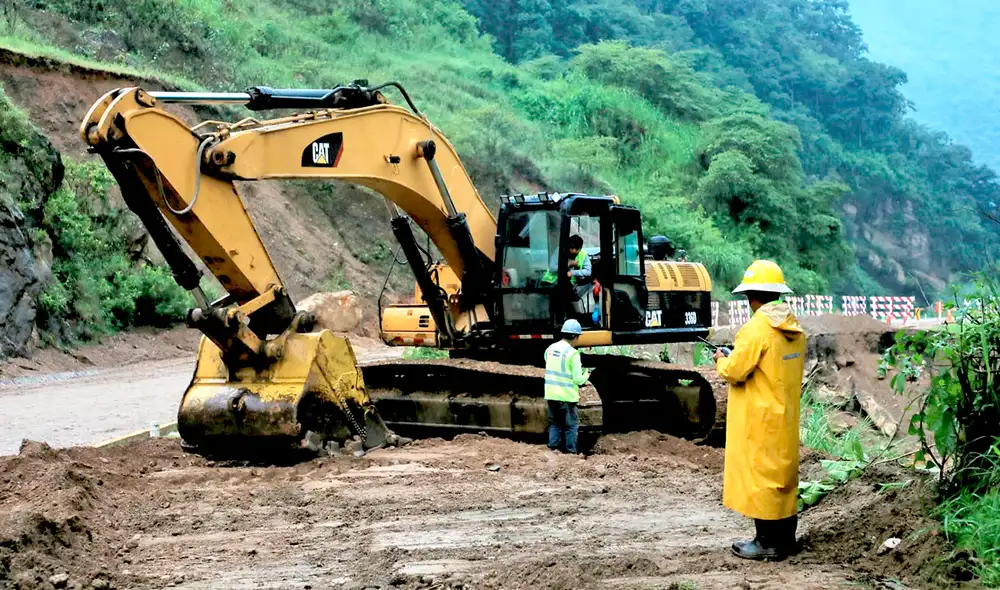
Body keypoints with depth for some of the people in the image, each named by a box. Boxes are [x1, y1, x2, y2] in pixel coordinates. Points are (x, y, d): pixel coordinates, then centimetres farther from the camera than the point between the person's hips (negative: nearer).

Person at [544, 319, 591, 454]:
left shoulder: (550, 348, 4)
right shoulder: (572, 353, -15)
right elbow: (578, 380, -13)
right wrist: (586, 375, 9)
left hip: (551, 394, 6)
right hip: (566, 396, -6)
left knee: (555, 423, 19)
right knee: (571, 425, 7)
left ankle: (553, 448, 19)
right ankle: (571, 452, 10)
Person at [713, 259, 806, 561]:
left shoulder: (756, 329, -19)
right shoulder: (794, 329, 7)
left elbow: (735, 372, -18)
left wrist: (721, 360, 3)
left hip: (759, 419, -8)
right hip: (786, 417, 8)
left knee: (760, 474, -1)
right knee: (783, 473, 15)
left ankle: (768, 542, 4)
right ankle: (785, 537, 22)